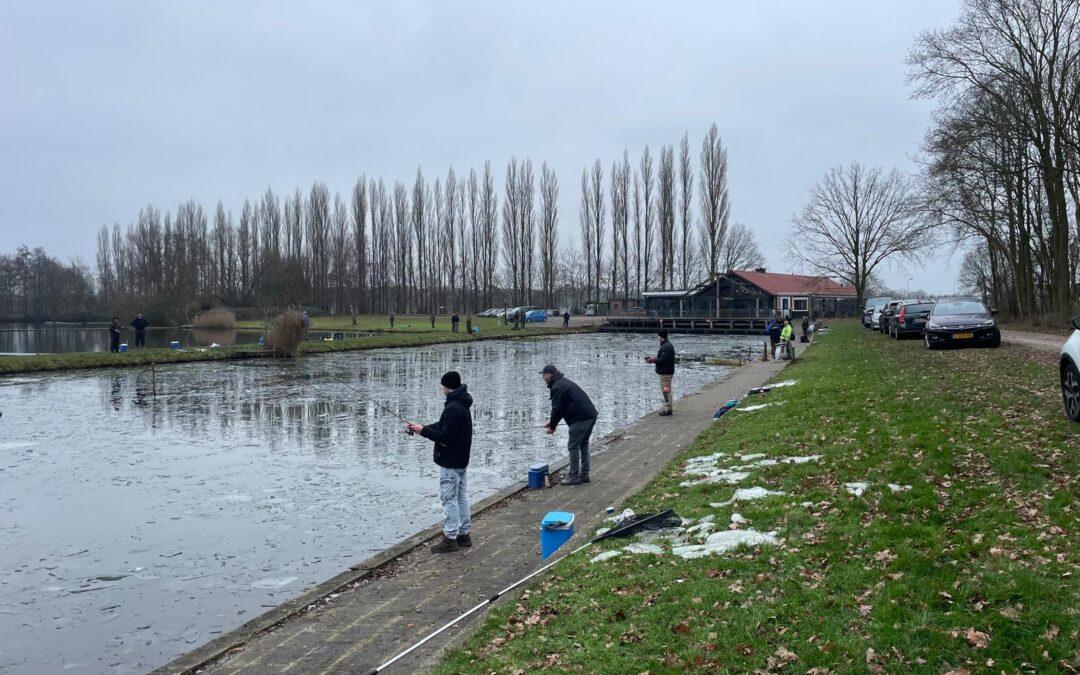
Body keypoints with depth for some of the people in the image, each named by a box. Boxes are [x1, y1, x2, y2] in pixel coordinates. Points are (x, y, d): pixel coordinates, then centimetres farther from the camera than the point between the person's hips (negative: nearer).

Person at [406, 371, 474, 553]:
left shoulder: (452, 408, -23)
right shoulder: (461, 405, 11)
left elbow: (445, 436, -25)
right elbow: (442, 426, 15)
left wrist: (424, 431, -14)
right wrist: (422, 428, 7)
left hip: (450, 462, -10)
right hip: (461, 460, 10)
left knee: (449, 499, -4)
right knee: (461, 497, 14)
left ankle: (450, 538, 1)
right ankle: (463, 534, 21)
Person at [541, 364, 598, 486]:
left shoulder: (556, 387, -11)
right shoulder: (564, 382, 22)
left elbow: (557, 409, -13)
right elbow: (562, 407, 25)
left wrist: (552, 427, 0)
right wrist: (552, 421, 21)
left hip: (580, 419, -10)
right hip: (591, 415, 10)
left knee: (573, 446, -2)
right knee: (583, 444, 18)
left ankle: (574, 476, 2)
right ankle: (584, 474, 23)